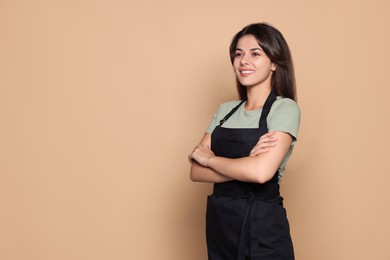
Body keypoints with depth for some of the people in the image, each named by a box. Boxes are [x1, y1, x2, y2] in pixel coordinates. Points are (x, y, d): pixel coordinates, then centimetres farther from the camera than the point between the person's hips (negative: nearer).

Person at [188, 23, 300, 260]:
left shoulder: (285, 109, -10)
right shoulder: (225, 110, 7)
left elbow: (261, 172, -24)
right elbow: (196, 172, -1)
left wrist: (209, 158, -9)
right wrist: (246, 164, -17)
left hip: (262, 230, -5)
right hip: (219, 224, 5)